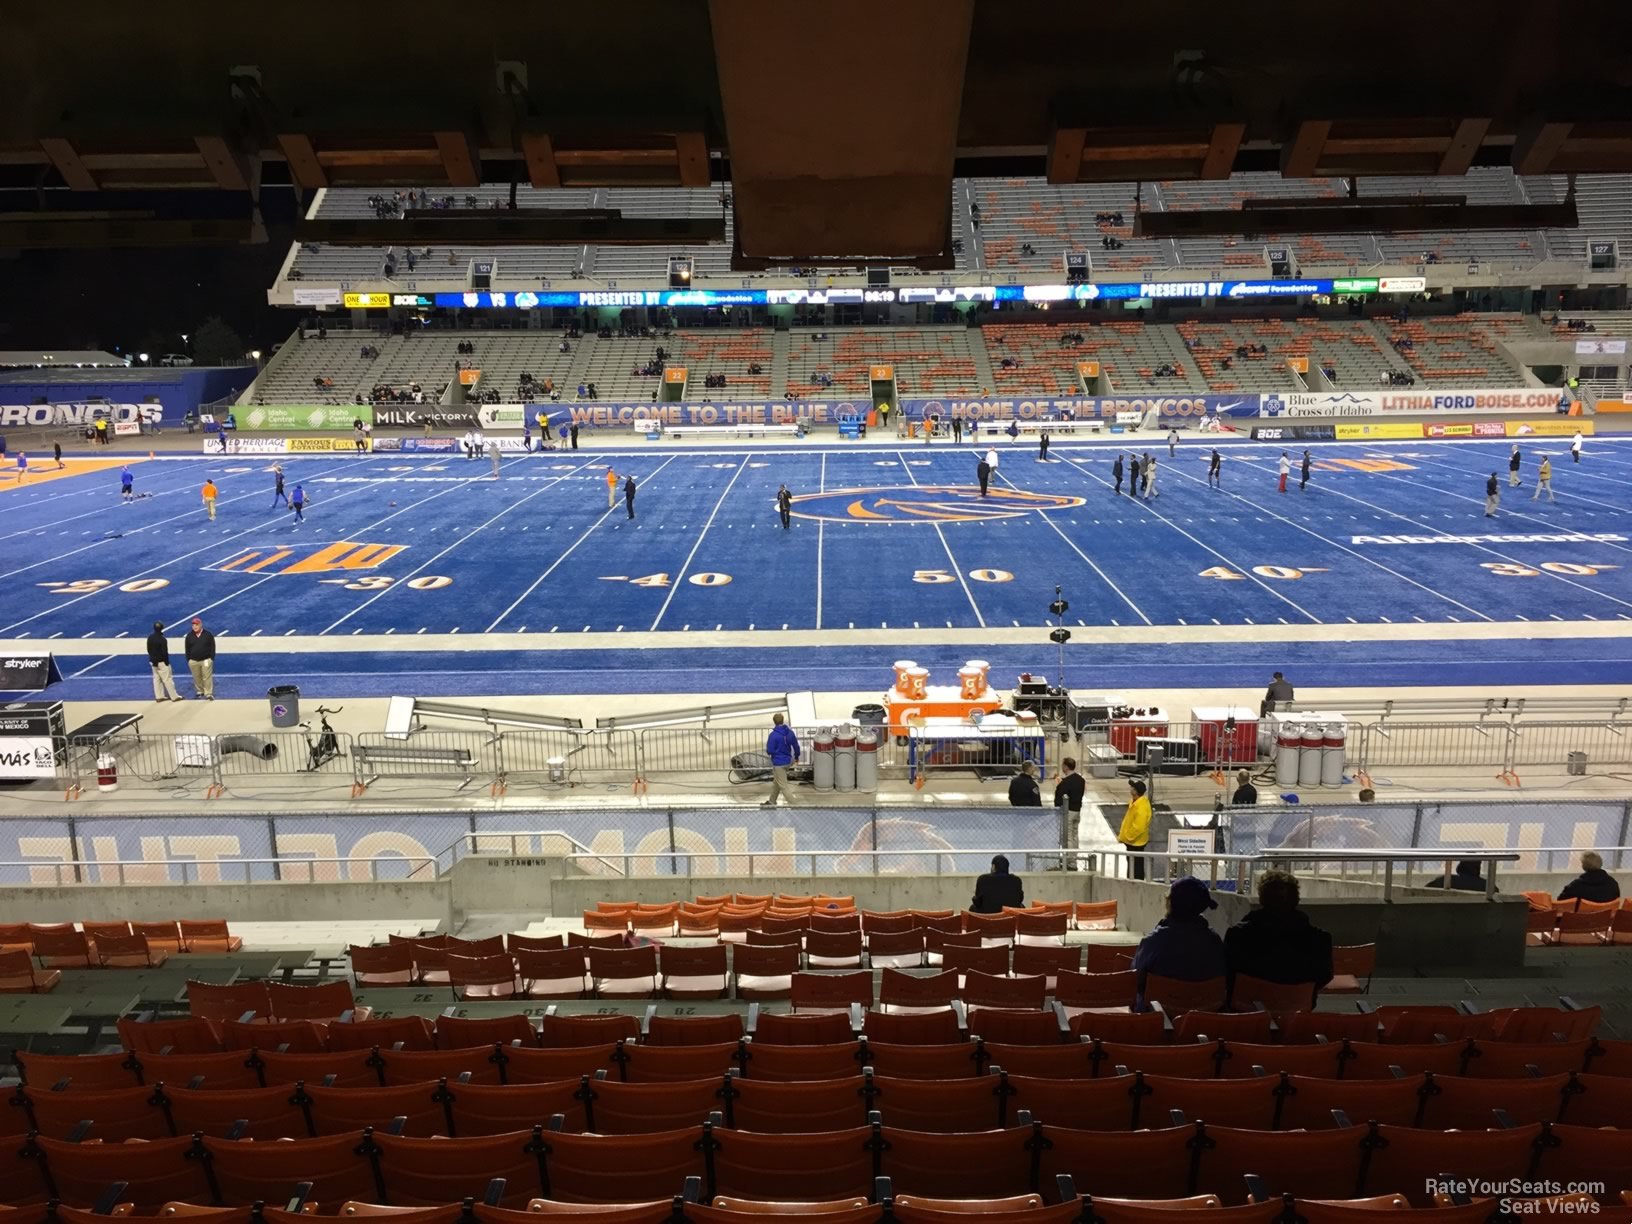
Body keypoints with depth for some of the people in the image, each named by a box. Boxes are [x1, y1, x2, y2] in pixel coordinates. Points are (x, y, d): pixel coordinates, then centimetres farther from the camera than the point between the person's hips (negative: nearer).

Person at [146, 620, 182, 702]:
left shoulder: (150, 637, 0)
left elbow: (148, 649, 10)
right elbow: (164, 652, -20)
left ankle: (159, 696, 21)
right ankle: (174, 696, 7)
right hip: (161, 662, -8)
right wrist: (167, 662, -9)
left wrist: (152, 657, 20)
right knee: (167, 679, 0)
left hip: (153, 662, 8)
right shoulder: (162, 639, -23)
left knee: (157, 679, 15)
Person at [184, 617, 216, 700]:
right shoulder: (189, 636, 3)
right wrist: (188, 660, 4)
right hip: (193, 661, 3)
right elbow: (187, 649, 8)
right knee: (197, 678, 11)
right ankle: (199, 691, 27)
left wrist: (211, 658, -3)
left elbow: (213, 647, 1)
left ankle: (209, 693, 0)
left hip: (206, 660, -2)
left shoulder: (208, 634, -2)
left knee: (207, 677, -4)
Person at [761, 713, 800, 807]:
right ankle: (772, 802, 39)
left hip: (778, 763, -7)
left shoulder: (773, 735, -22)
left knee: (783, 786, 1)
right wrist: (796, 757, 25)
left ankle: (793, 805, -2)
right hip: (788, 761, 7)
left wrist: (768, 751, 5)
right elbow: (796, 746, 8)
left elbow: (769, 751, -19)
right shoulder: (790, 732, -2)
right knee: (776, 783, 25)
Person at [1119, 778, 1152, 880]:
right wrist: (1122, 833, 12)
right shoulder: (1135, 801, 3)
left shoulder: (1141, 807, -28)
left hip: (1136, 842, -10)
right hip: (1132, 841, 10)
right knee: (1132, 865, 21)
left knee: (1137, 867, 2)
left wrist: (1125, 837, -20)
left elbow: (1138, 827, -29)